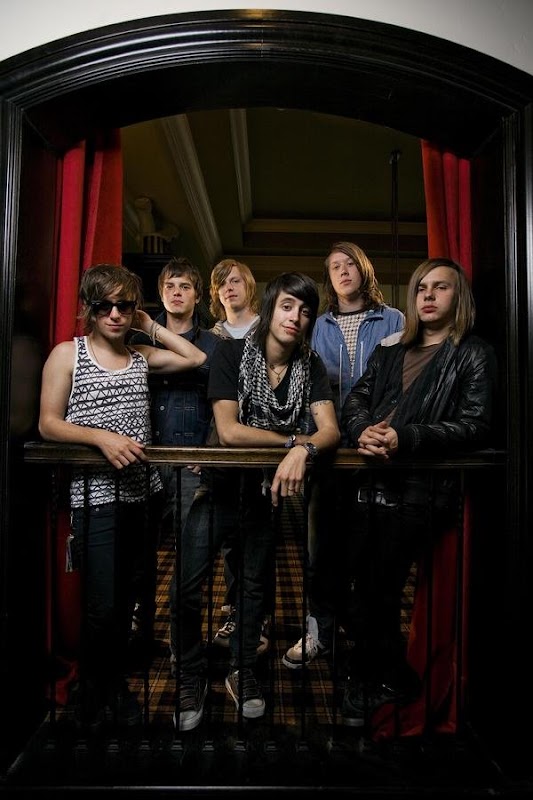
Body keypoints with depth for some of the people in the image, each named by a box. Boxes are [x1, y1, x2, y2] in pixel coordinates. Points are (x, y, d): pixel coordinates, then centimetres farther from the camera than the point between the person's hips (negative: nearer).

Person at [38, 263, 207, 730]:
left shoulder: (142, 357, 13)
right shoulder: (67, 354, 1)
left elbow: (199, 358, 11)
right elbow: (48, 424, -5)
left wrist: (154, 327, 9)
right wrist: (102, 437, -20)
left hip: (142, 491, 4)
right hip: (96, 495, -4)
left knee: (127, 598, 12)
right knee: (103, 606, -2)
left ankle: (116, 683, 33)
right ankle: (92, 694, 23)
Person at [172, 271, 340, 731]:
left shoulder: (310, 366, -4)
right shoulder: (233, 352, -12)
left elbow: (330, 430, -16)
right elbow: (228, 431, -21)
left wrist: (304, 451, -37)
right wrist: (294, 439, -21)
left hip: (269, 484, 3)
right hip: (221, 480, -2)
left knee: (255, 581, 13)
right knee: (189, 584, -6)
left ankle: (242, 671, 34)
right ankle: (192, 677, 18)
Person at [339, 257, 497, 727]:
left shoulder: (474, 356, 5)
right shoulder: (388, 354, 22)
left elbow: (474, 427, -6)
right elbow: (354, 404, 13)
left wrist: (404, 437, -17)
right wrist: (363, 431, -11)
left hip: (420, 488, -5)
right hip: (370, 482, 5)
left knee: (378, 592, -2)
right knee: (355, 588, 4)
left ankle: (368, 683, 25)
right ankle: (394, 679, 28)